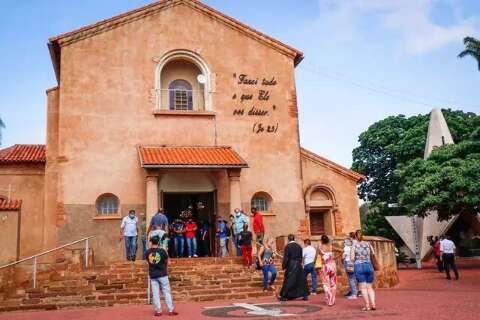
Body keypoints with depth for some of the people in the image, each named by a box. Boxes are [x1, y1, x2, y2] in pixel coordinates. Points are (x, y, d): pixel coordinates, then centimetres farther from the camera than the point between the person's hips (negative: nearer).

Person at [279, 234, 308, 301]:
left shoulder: (288, 246, -10)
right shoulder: (299, 246, 6)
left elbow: (286, 257, -10)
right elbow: (301, 257, 11)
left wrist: (283, 266, -2)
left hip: (291, 265, -4)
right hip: (298, 265, 4)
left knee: (288, 280, 1)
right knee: (301, 280, 10)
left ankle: (284, 296, 5)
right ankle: (305, 295, 9)